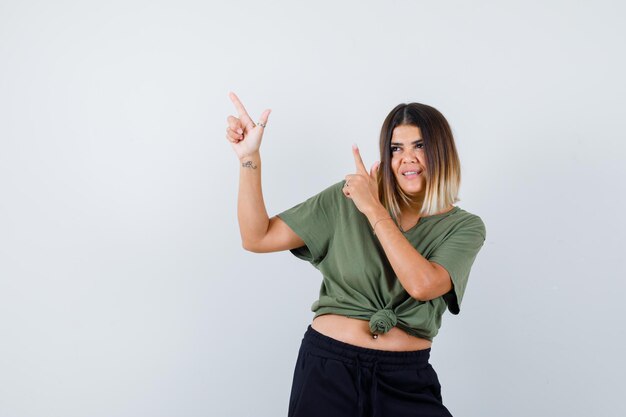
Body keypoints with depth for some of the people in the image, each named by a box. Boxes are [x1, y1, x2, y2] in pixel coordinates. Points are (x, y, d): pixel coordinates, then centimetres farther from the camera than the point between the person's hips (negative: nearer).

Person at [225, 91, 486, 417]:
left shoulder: (464, 227, -1)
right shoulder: (347, 198, -1)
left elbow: (422, 285, -21)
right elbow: (257, 238, -3)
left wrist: (373, 209, -17)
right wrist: (249, 158, -12)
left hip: (406, 378, 0)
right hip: (327, 365, 0)